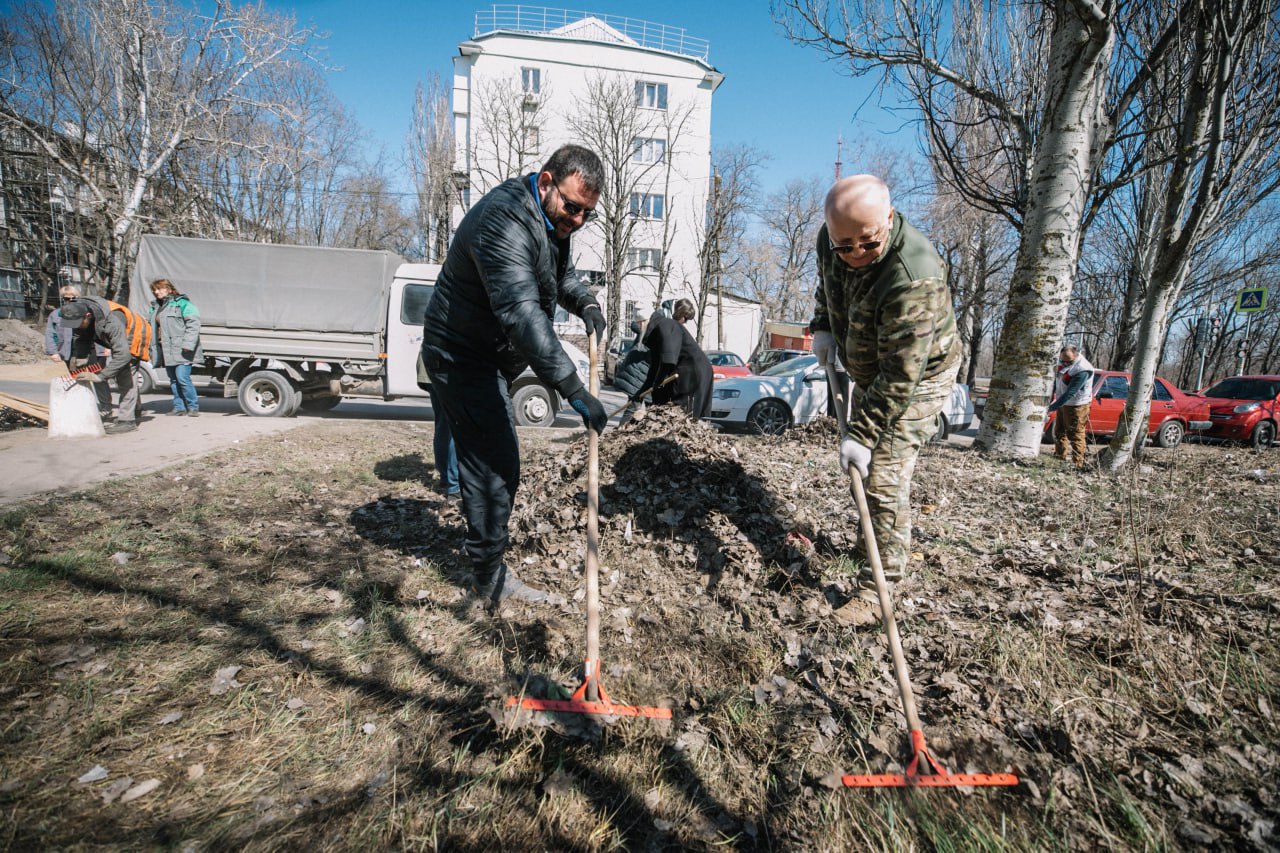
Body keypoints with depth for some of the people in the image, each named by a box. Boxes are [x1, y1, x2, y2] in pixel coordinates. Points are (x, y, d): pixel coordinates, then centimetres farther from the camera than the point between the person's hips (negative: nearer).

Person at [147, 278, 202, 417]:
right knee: (173, 379, 10)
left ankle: (193, 407, -4)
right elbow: (154, 329, 27)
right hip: (167, 351, 8)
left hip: (180, 350, -8)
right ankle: (179, 406, 15)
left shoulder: (182, 303, -5)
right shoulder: (156, 308, 21)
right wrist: (153, 349, 20)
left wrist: (188, 344, -20)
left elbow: (193, 324, -13)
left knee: (182, 377, -13)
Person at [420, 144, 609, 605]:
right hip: (462, 355, -10)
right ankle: (491, 579, 6)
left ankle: (486, 563, 38)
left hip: (490, 357, 10)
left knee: (494, 462, 19)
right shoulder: (504, 221, -29)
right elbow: (521, 313, -40)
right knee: (495, 462, -10)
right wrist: (572, 389, -45)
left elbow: (563, 273, 19)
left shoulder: (551, 219, 5)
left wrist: (585, 302, -5)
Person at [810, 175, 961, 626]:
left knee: (883, 477, -14)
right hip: (868, 372, 9)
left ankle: (876, 588, -2)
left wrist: (862, 433, -37)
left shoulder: (913, 279, -38)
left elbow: (901, 375, -37)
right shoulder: (831, 240, -15)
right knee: (858, 466, 22)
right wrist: (823, 328, -3)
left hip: (917, 378, -8)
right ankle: (886, 541, 46)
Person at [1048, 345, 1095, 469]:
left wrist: (1052, 408, -32)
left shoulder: (1082, 370, -29)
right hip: (1063, 402, 8)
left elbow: (1070, 393, -31)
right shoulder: (1061, 360, -5)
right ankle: (1059, 458, 30)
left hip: (1076, 406, -8)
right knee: (1059, 432, 17)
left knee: (1075, 435, -4)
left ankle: (1078, 464, 2)